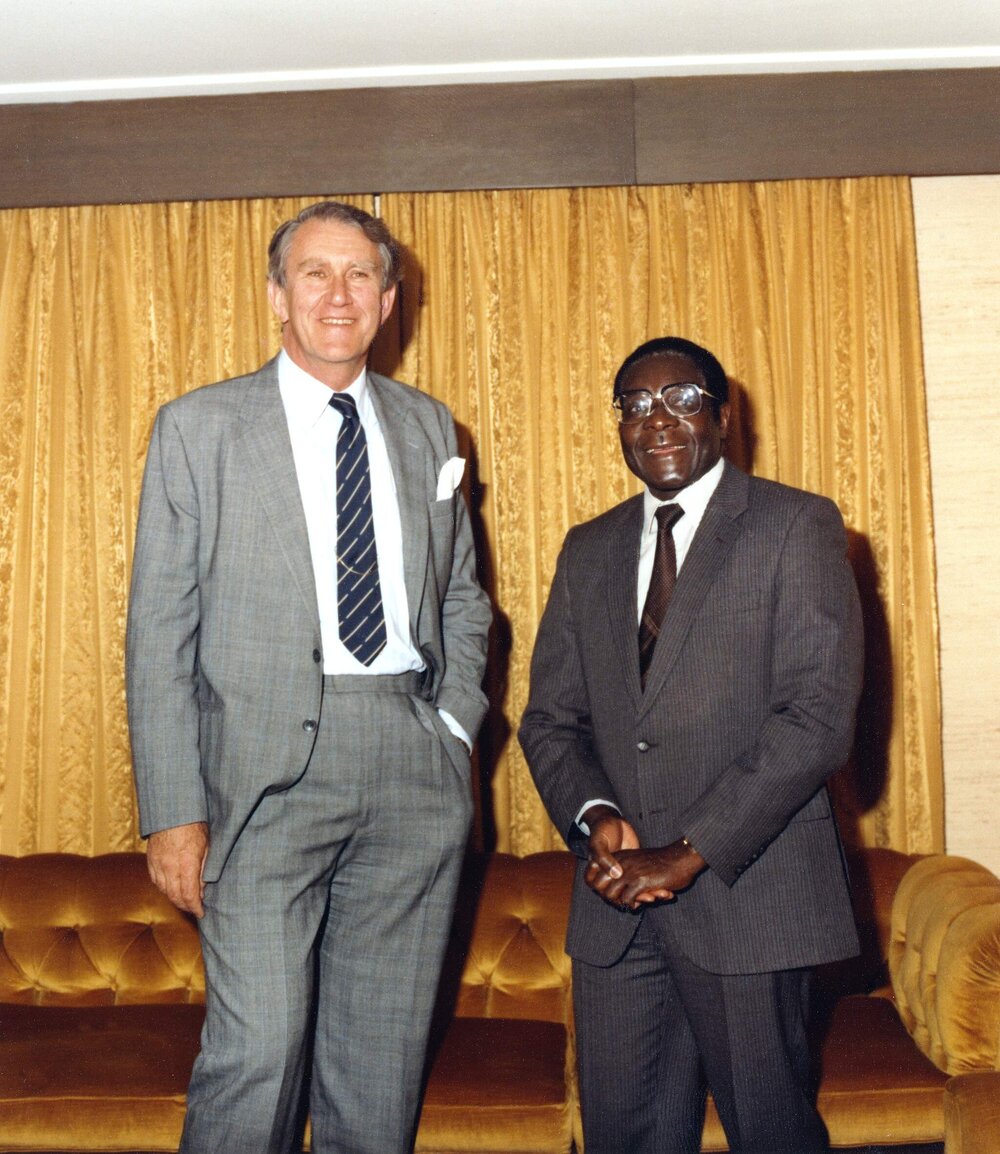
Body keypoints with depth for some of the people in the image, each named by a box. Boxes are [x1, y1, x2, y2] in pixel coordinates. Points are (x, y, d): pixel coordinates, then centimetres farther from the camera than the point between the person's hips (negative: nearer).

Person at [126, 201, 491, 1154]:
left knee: (385, 1057, 11)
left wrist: (454, 729, 6)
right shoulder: (198, 427, 2)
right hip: (269, 771, -3)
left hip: (416, 776, 4)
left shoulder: (428, 429, 12)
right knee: (258, 1049, -8)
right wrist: (173, 814, -8)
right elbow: (159, 634, -2)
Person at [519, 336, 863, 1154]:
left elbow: (819, 715, -12)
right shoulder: (588, 552, 15)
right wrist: (594, 817, -8)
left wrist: (689, 853, -16)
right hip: (616, 904, 5)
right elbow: (550, 717, 13)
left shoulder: (797, 526, -2)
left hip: (748, 893, -4)